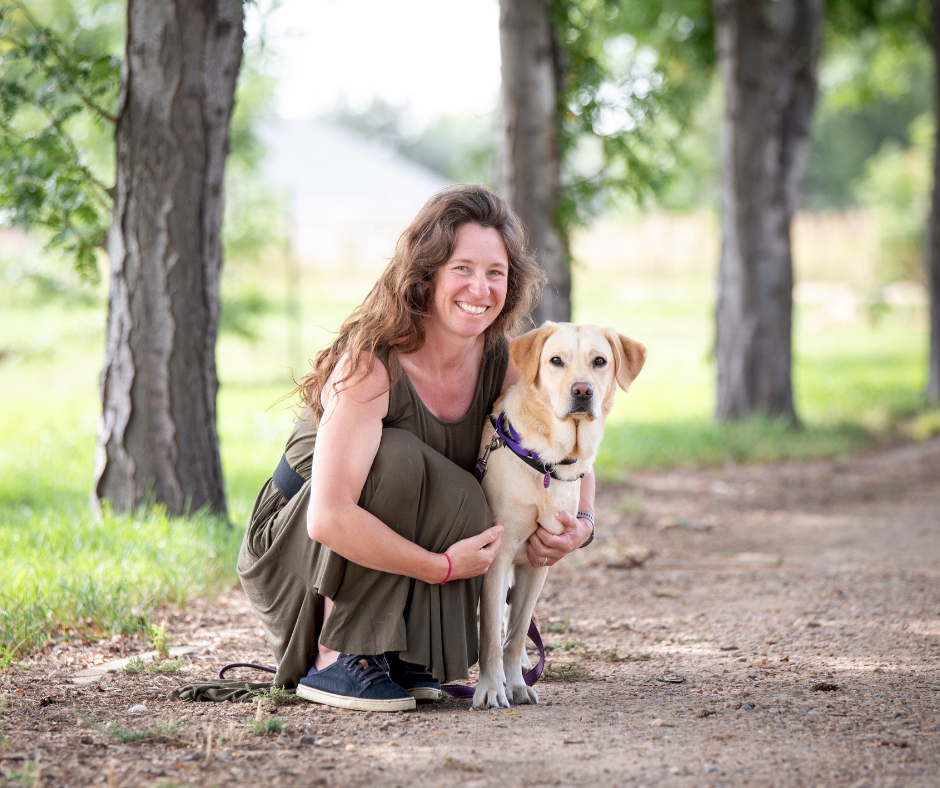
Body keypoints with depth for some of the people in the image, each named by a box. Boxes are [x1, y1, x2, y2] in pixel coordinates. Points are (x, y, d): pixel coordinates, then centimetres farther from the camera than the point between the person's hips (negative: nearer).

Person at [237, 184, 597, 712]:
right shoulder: (371, 364, -29)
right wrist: (442, 566, -33)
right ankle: (334, 660, -24)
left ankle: (399, 653, -1)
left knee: (470, 510, -25)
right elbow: (329, 518, -36)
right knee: (396, 456, -31)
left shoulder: (501, 362, -10)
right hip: (292, 547, -5)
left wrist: (580, 523, -15)